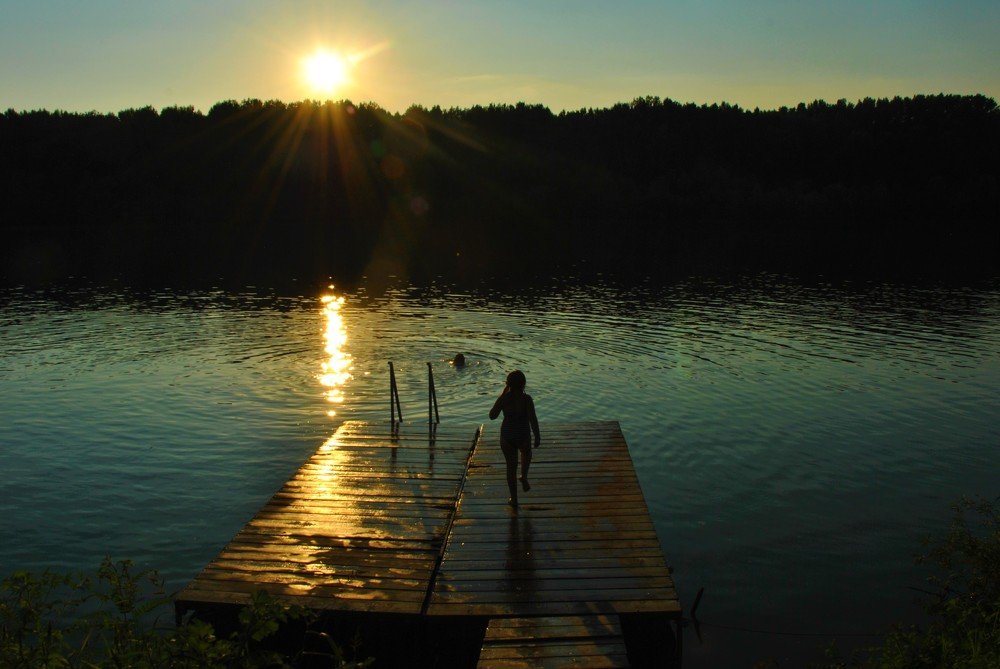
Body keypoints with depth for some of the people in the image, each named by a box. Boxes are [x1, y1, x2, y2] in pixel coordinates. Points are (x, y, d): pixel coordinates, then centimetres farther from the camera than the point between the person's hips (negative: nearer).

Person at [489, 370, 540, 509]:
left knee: (511, 466, 15)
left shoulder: (504, 398, -11)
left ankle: (514, 500, 21)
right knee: (526, 453, 35)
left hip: (507, 437, 1)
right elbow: (533, 419, -19)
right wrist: (537, 437, -7)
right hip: (523, 436, -1)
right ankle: (524, 477, 17)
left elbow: (492, 416, -2)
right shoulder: (526, 399, -18)